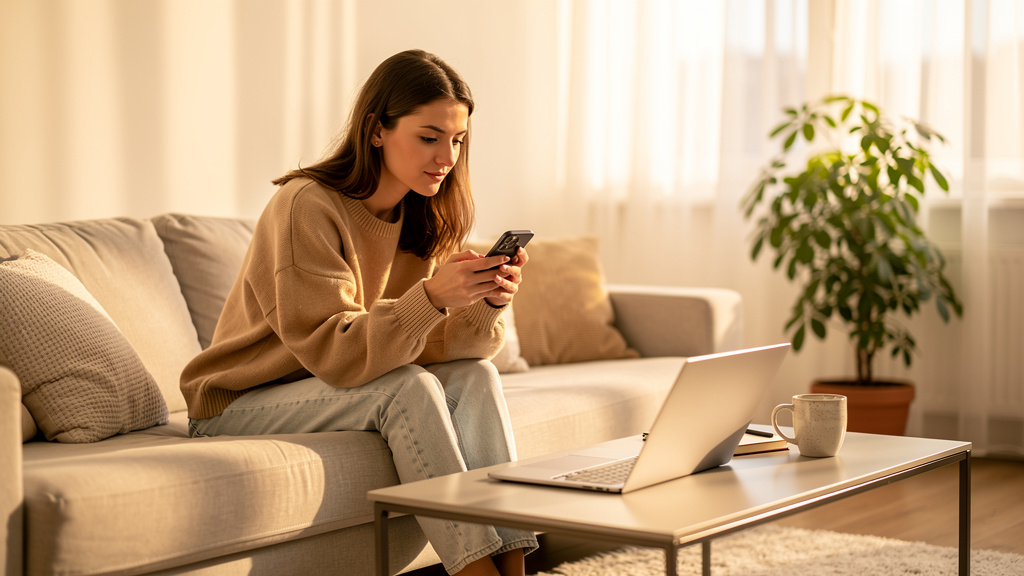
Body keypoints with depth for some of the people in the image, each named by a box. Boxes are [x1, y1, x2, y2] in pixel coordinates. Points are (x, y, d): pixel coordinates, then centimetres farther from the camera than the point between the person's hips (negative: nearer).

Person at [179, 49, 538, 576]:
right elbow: (334, 353, -28)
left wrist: (489, 302, -27)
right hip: (238, 407, -6)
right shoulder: (307, 206, -22)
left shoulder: (424, 219, 1)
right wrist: (432, 297, -40)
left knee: (476, 376, -17)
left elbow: (441, 347, -6)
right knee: (410, 388, -29)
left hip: (347, 388, 7)